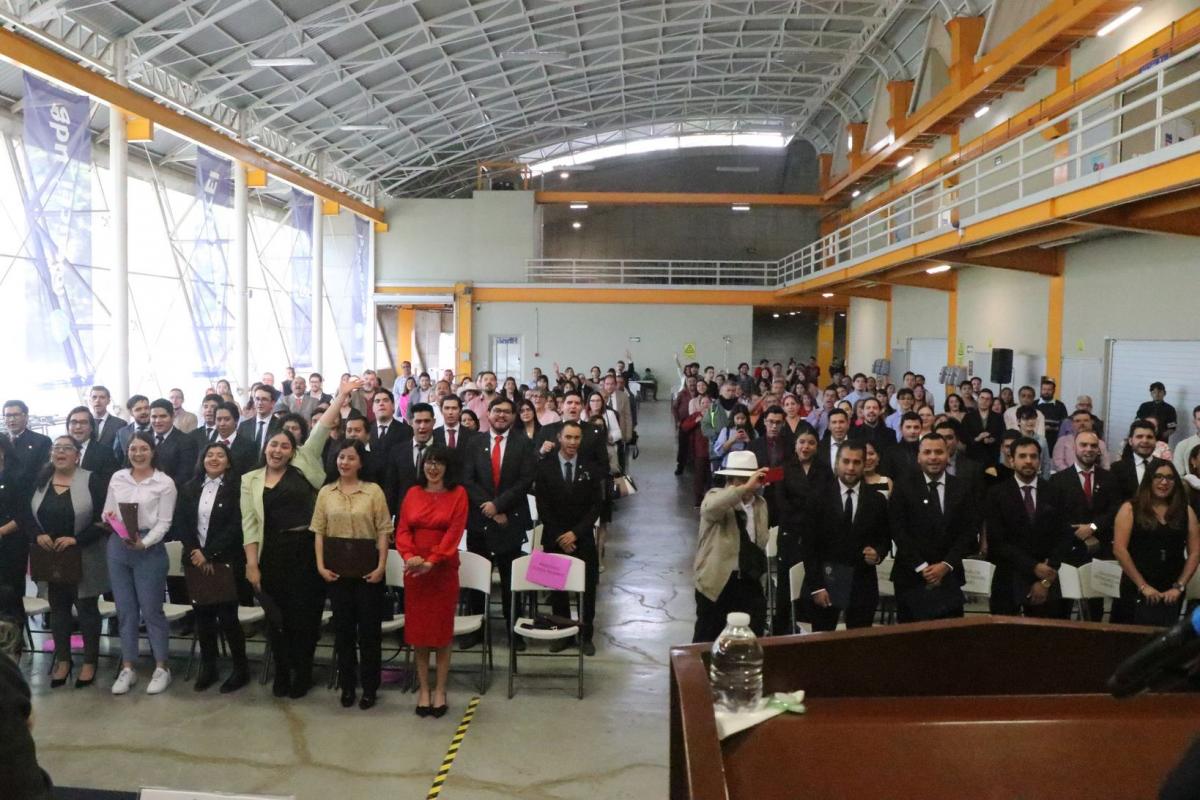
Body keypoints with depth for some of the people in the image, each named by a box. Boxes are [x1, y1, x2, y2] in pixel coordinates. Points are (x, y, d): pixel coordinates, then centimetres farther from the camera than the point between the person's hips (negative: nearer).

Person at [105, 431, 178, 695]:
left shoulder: (165, 483, -5)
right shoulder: (117, 477, 7)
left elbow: (164, 522, -8)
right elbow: (106, 512, 13)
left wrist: (143, 543, -22)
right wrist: (109, 518, -10)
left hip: (149, 549, -4)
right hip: (117, 546, 4)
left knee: (151, 610, 1)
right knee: (125, 610, 10)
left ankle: (162, 668, 14)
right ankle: (128, 668, 20)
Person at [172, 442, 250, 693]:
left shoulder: (236, 488, -4)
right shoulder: (189, 488, 11)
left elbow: (236, 526, -11)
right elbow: (179, 524, 4)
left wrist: (209, 554, -15)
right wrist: (195, 552, -9)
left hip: (225, 561, -4)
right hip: (196, 560, 4)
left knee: (227, 616, -3)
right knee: (203, 615, 9)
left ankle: (241, 669, 11)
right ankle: (208, 668, 22)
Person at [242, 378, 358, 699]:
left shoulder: (303, 464, 6)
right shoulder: (251, 480, 8)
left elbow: (321, 430, 0)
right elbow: (250, 524, 3)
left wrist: (342, 396, -5)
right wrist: (252, 564, -3)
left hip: (307, 549, -1)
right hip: (273, 553, 1)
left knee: (306, 612, 4)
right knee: (277, 615, 8)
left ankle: (303, 672, 20)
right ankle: (282, 672, 25)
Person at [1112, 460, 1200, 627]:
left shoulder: (1186, 511, 9)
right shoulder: (1130, 508, -2)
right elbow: (1119, 549, -8)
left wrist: (1179, 587, -3)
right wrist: (1143, 586, -10)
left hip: (1172, 593, 3)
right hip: (1137, 590, -3)